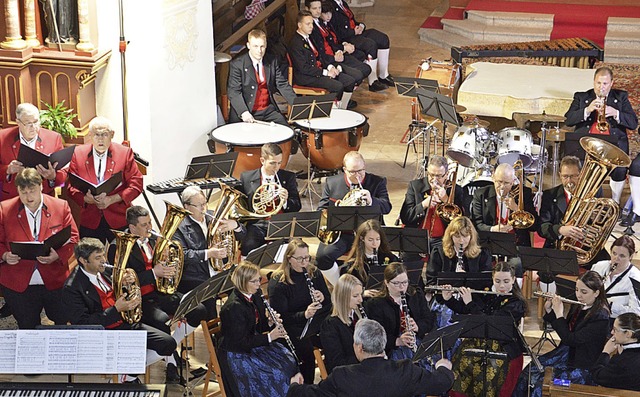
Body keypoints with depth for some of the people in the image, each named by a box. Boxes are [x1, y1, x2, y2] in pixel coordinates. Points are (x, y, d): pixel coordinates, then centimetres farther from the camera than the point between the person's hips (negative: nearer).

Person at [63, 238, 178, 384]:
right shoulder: (72, 288, -13)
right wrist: (116, 309, -24)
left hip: (126, 323, 7)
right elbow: (83, 323, -19)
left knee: (168, 344, -6)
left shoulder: (105, 271, 9)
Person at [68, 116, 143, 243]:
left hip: (119, 220, -1)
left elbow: (136, 185, -3)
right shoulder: (78, 153, 3)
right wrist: (86, 199, -17)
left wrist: (112, 199, -15)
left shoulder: (125, 153, -1)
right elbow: (71, 186, 3)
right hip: (89, 221, 1)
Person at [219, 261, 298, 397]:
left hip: (253, 343, 9)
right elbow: (241, 342, -24)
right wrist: (269, 337, -23)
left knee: (289, 361, -4)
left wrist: (270, 323, -9)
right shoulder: (234, 307, -25)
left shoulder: (256, 295, 1)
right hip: (236, 354, -9)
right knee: (274, 374, -20)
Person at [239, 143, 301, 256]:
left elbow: (297, 207, 8)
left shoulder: (288, 177, 10)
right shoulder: (247, 177, 8)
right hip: (257, 225, -1)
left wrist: (285, 201, -14)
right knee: (248, 247, -33)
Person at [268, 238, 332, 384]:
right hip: (292, 326, -5)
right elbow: (280, 317, -12)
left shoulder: (314, 273, 7)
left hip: (316, 322, 5)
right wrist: (304, 315, -28)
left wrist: (323, 298, -12)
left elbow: (329, 303, 12)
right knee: (306, 348, -28)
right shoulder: (277, 282, -9)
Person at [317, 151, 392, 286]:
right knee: (323, 256, -26)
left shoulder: (377, 182, 5)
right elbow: (321, 210, 9)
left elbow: (387, 207, -5)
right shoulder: (332, 182, 8)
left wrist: (371, 201, -26)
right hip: (339, 233, 2)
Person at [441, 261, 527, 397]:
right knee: (462, 363, -21)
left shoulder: (517, 303, -8)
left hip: (503, 347, -5)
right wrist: (448, 299, -2)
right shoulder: (487, 293, 8)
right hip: (478, 340, 5)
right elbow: (462, 309, 17)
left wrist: (470, 303, -18)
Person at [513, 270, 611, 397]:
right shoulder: (578, 306, 2)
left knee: (541, 383, -21)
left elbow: (571, 340, -25)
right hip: (566, 354, 8)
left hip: (582, 366, -8)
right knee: (527, 372, -3)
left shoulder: (600, 317, -22)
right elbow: (565, 329, 14)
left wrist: (559, 314, -18)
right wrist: (548, 310, 1)